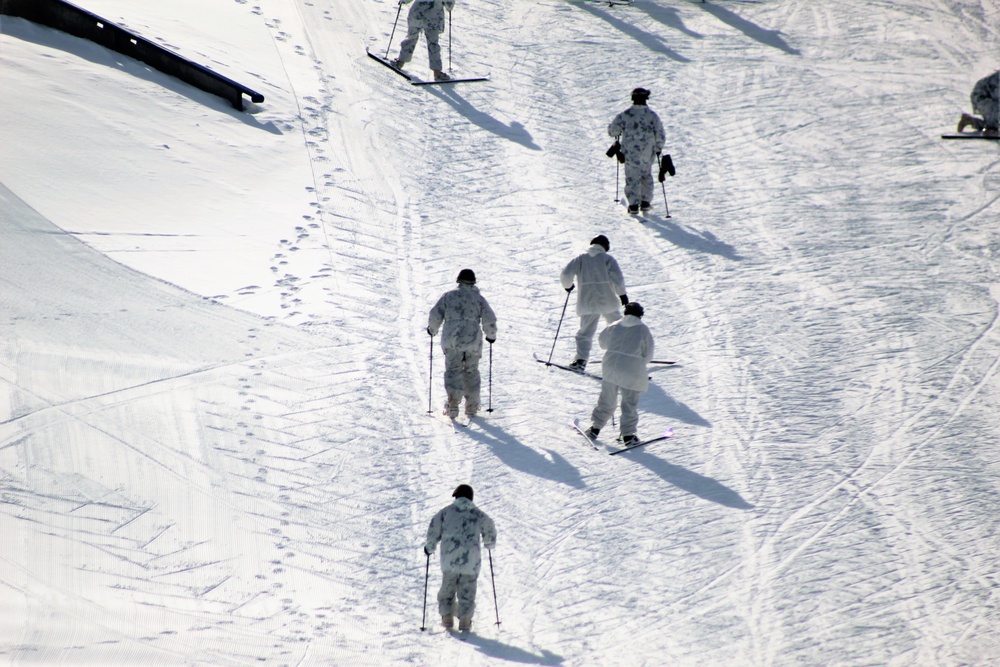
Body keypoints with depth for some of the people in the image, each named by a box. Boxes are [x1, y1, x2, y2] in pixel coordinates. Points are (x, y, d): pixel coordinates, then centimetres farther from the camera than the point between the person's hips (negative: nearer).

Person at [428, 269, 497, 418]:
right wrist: (491, 335, 16)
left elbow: (435, 315, 2)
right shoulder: (479, 298, 5)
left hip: (451, 341, -1)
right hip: (473, 342, 1)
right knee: (471, 372, 14)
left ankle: (453, 401, -19)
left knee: (453, 371, 2)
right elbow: (489, 320, -1)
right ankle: (471, 406, 17)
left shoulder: (448, 296, 5)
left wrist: (432, 329, 21)